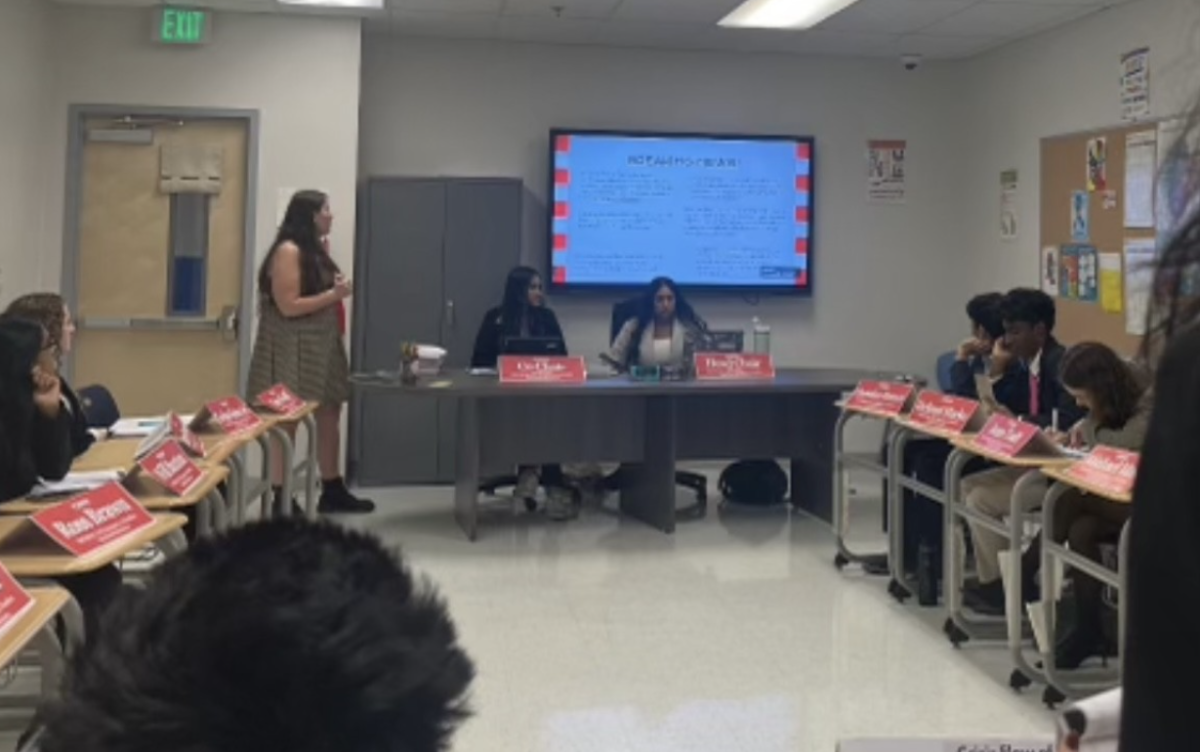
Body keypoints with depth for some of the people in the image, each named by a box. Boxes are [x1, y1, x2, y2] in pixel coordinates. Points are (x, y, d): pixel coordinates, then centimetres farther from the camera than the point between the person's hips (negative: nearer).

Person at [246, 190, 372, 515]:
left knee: (329, 415, 10)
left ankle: (333, 491, 20)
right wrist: (334, 295, -18)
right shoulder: (288, 251, -15)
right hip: (292, 349, -9)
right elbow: (288, 306, -19)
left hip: (319, 346, 9)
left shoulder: (315, 249, 13)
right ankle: (282, 501, 3)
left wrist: (337, 291, 8)